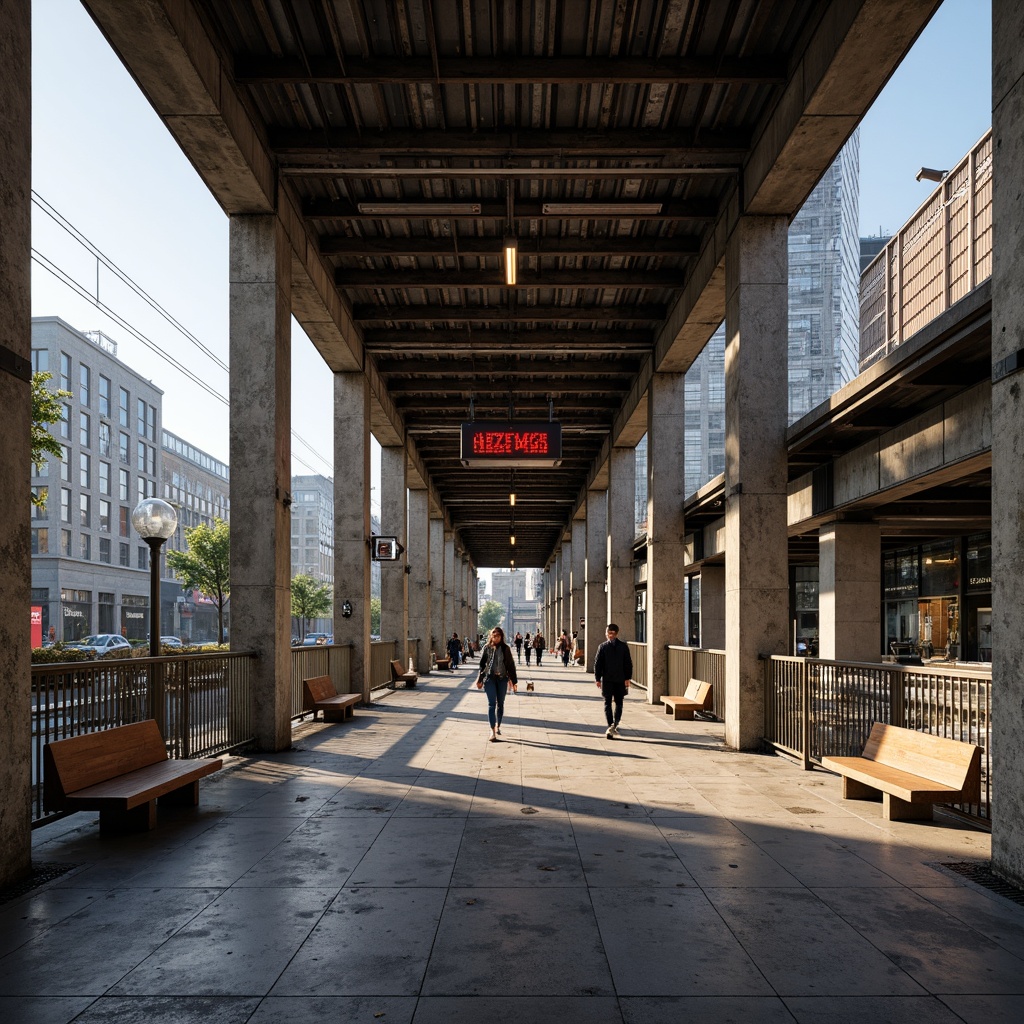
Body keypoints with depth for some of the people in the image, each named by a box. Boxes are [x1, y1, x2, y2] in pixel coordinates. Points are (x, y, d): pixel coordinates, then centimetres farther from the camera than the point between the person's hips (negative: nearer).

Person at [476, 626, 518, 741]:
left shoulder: (506, 649, 2)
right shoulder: (487, 648, 2)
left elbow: (511, 665, 4)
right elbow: (482, 664, 7)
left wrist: (513, 681, 2)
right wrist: (480, 679, 5)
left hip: (502, 679, 1)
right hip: (489, 678, -1)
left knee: (500, 704, 11)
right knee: (491, 704, -8)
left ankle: (498, 726, 29)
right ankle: (492, 731, -11)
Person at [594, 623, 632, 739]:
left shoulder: (602, 647, -3)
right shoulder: (624, 646, -1)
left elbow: (597, 664, -3)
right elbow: (628, 664, -1)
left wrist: (597, 678, 3)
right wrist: (628, 678, 3)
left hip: (606, 680, -1)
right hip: (620, 680, 1)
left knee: (608, 704, 6)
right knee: (618, 703, 11)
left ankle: (611, 727, 0)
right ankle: (615, 725, -6)